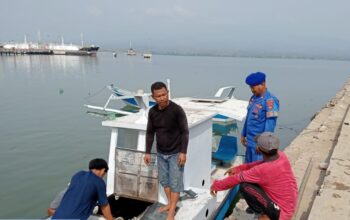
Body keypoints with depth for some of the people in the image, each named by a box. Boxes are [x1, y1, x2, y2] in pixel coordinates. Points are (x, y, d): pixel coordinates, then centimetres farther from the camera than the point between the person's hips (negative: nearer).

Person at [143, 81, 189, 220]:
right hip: (161, 153, 5)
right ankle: (170, 203, 35)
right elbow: (150, 133, 6)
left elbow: (184, 132, -14)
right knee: (163, 179, 16)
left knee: (175, 181, 2)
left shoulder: (177, 110, -19)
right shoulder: (152, 112, -4)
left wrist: (183, 152, -17)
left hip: (175, 153, -5)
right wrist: (148, 152, 5)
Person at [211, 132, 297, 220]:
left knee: (245, 186, -19)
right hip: (290, 205, 8)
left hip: (281, 212, -8)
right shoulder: (281, 155, -9)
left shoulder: (263, 170, -30)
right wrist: (238, 168, 6)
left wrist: (216, 185, -5)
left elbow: (238, 178, -19)